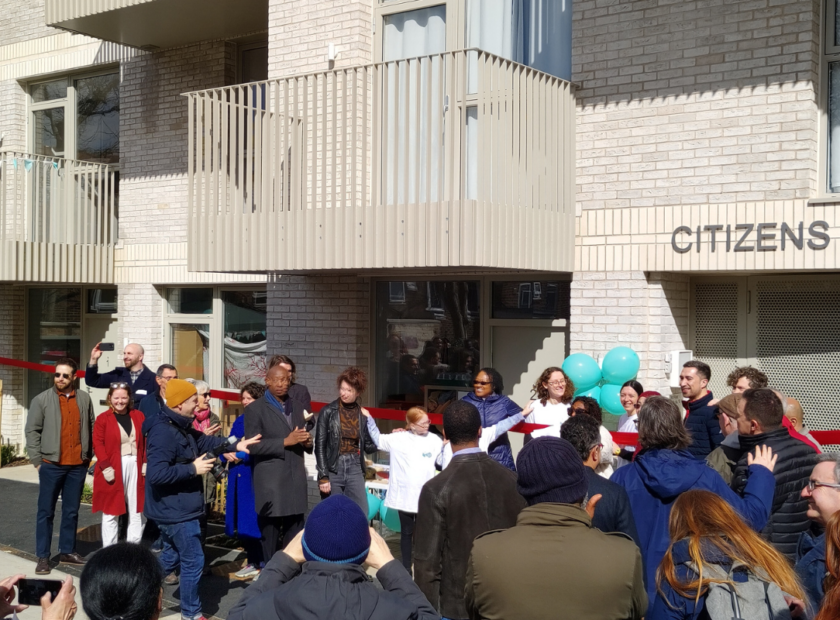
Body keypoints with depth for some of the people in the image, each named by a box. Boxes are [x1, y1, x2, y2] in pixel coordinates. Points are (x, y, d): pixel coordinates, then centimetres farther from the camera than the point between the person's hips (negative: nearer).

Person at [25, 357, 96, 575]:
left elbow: (91, 428, 12)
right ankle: (43, 557, 6)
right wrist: (37, 460, -6)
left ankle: (67, 552, 21)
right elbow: (32, 431, -2)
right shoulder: (42, 400, -2)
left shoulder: (84, 399, 6)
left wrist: (88, 455, 8)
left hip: (78, 465, 3)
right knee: (46, 512, 2)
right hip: (51, 464, -3)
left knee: (71, 511, 11)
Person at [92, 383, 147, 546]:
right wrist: (105, 467, -15)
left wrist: (146, 462, -2)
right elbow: (98, 445, -7)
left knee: (137, 510, 7)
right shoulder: (103, 419, -2)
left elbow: (146, 441, 8)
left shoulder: (138, 416, 9)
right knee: (111, 511, 4)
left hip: (135, 467, 3)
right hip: (114, 469, -3)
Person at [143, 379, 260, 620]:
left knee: (171, 557, 21)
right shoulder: (163, 432, -25)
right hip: (175, 509, -10)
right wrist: (193, 469, -25)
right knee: (193, 560, 1)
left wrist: (235, 446, 18)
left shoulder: (181, 427, 9)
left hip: (177, 508, 10)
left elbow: (204, 441, 24)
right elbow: (156, 473, -32)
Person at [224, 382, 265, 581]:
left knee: (255, 519, -6)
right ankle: (252, 562, 21)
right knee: (243, 520, 10)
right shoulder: (240, 420, 15)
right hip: (238, 476, 7)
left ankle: (264, 565, 2)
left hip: (256, 476, -7)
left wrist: (241, 455, -14)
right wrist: (227, 453, -7)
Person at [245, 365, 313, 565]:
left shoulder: (298, 406, 15)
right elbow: (252, 445, -12)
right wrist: (286, 442, -17)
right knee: (270, 539, 4)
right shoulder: (255, 408, -4)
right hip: (270, 483, -5)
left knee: (295, 540, 9)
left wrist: (307, 442, -3)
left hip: (296, 480, 5)